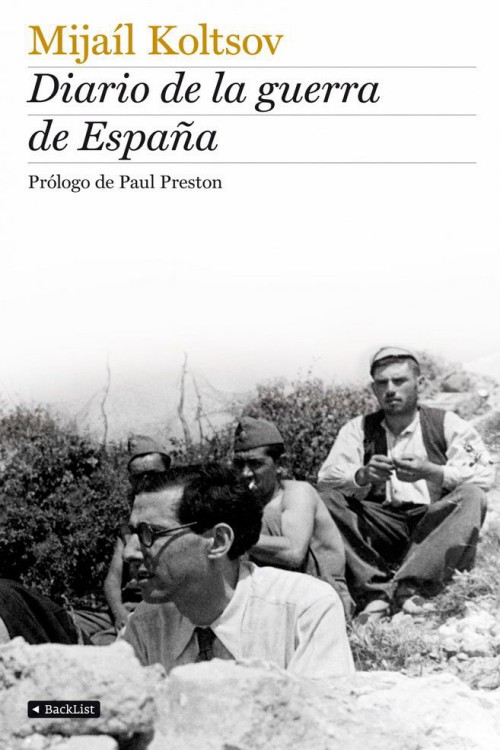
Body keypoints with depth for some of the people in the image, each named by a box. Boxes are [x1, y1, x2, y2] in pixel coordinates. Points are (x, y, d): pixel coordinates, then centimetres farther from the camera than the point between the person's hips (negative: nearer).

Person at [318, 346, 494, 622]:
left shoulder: (446, 424, 4)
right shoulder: (359, 429, 9)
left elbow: (484, 474, -9)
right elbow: (325, 478, -3)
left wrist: (430, 472, -25)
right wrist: (362, 476, -24)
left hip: (434, 527, -1)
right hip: (379, 531, 1)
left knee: (471, 497, -28)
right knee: (325, 501, -20)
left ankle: (408, 586, -35)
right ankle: (373, 591, -30)